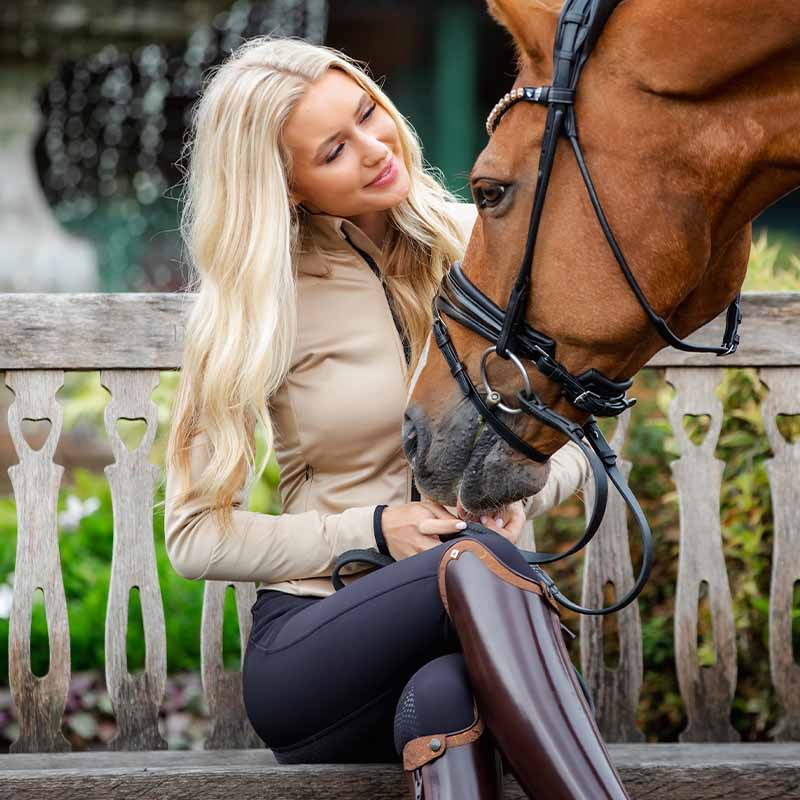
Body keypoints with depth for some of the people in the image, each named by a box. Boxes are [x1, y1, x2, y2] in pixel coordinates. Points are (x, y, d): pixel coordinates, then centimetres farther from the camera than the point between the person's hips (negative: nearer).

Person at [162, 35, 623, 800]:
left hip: (465, 635, 2)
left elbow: (572, 443, 15)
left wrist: (524, 488, -9)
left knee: (444, 693, -38)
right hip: (315, 638, -1)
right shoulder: (258, 304, -1)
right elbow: (194, 536, -1)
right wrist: (372, 531, -13)